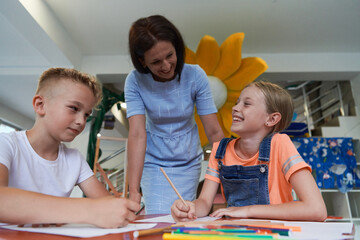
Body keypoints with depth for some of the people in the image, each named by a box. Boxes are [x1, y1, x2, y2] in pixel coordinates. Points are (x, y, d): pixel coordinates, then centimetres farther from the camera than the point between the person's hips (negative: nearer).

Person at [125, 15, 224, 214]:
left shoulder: (195, 76, -15)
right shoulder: (135, 81, -17)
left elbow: (214, 131, -13)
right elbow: (137, 135, -25)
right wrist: (133, 190, -31)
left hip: (189, 162, 1)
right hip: (154, 162, -1)